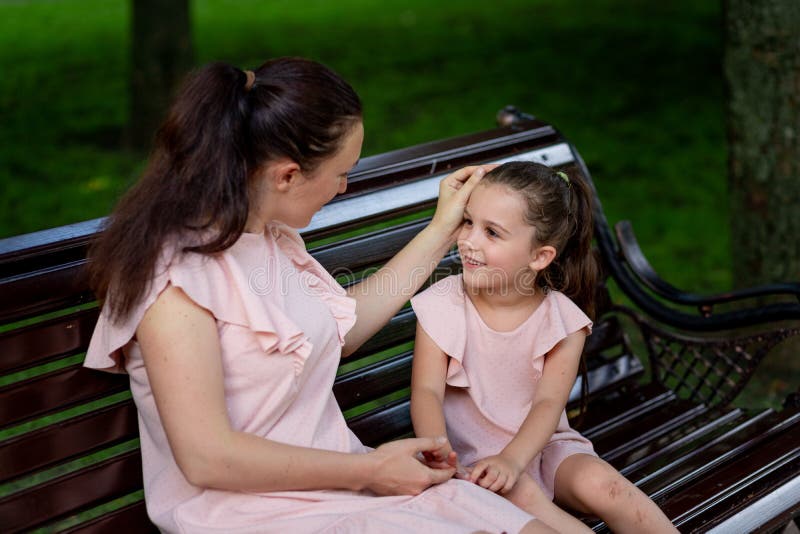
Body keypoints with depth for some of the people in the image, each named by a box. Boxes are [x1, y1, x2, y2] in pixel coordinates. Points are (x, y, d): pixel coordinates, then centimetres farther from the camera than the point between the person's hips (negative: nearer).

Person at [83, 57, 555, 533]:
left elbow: (340, 331, 24)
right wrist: (369, 469, -14)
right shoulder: (174, 274, -18)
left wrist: (441, 232, 23)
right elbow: (207, 459, -21)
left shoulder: (270, 235, 10)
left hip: (336, 474, 8)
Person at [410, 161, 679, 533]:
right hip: (472, 451, -1)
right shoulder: (443, 306, -8)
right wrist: (438, 452, -37)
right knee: (519, 493, -31)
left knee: (599, 483, -25)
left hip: (541, 444, 1)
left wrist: (511, 459, -35)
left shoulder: (562, 319, -6)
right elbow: (427, 391, -16)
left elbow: (548, 403, -16)